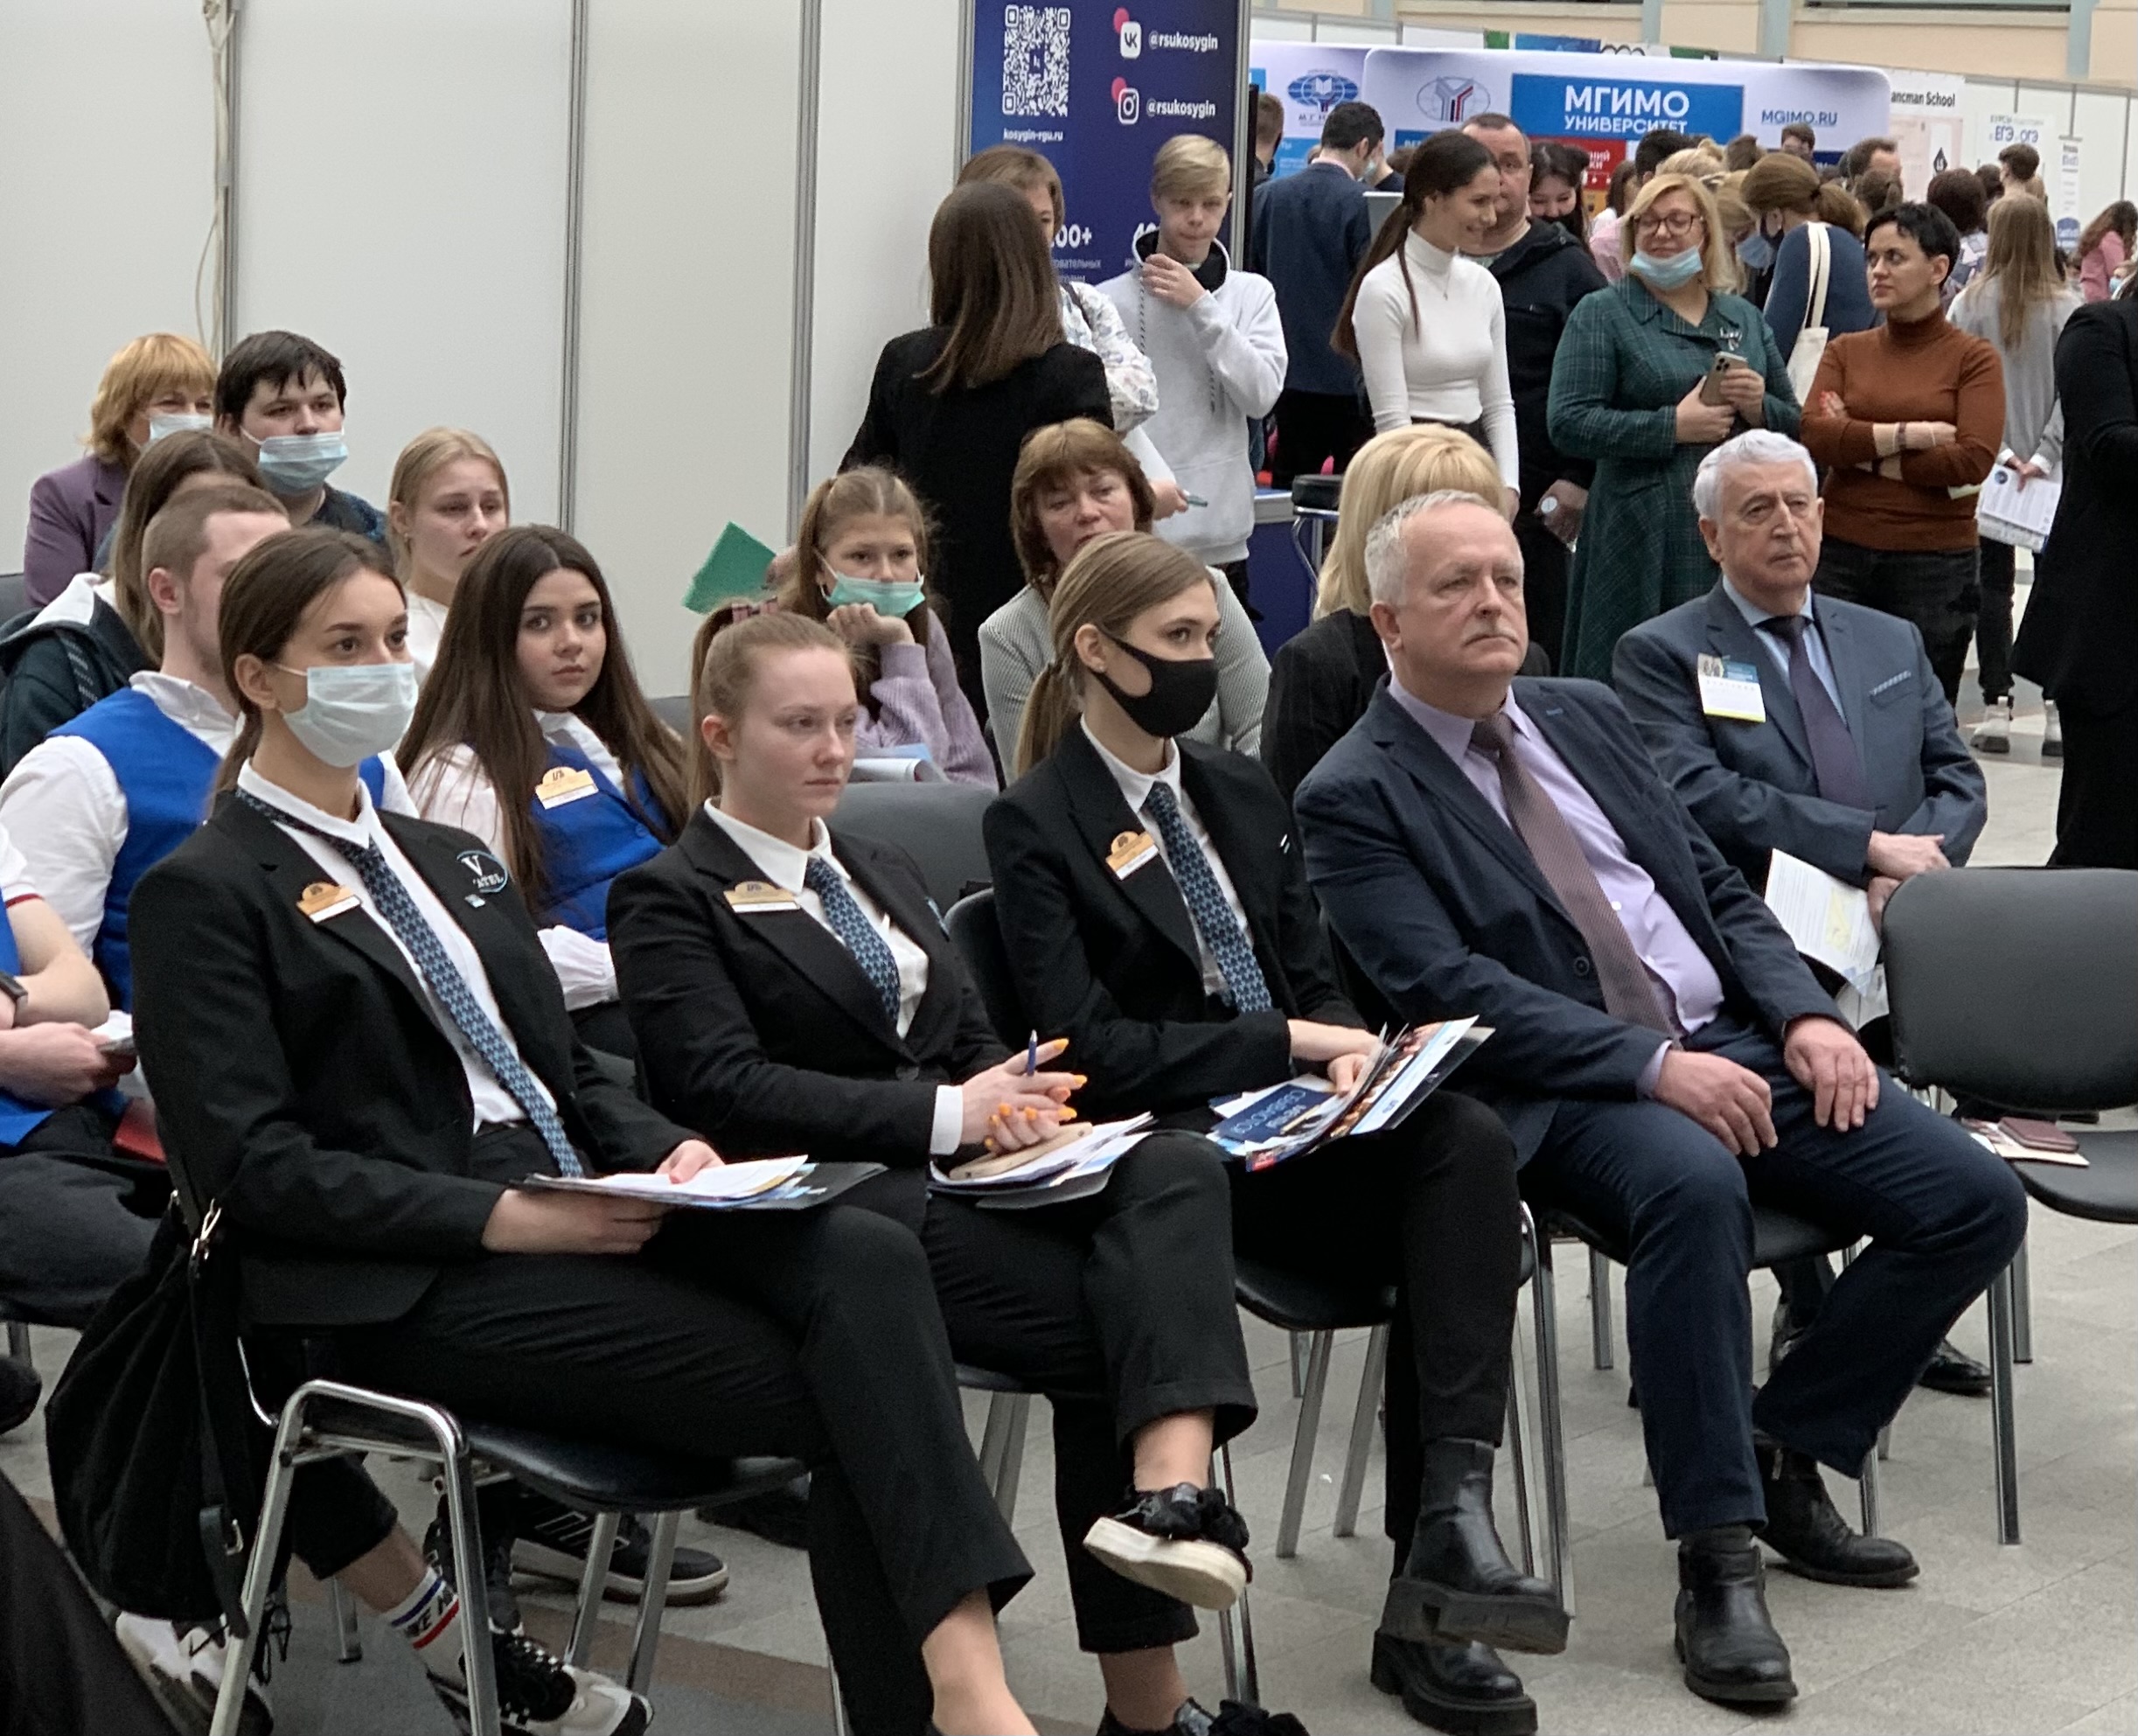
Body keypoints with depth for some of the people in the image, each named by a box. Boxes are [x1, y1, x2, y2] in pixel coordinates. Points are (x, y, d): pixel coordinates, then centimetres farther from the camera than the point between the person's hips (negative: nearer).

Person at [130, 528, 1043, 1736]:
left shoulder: (451, 862, 25)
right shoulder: (206, 897, 0)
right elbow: (251, 1169, -10)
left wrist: (669, 1151, 0)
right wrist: (502, 1218, -18)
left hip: (584, 1212, 6)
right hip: (414, 1285, -6)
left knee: (867, 1259, -26)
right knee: (839, 1398, -24)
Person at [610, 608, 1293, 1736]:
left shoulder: (884, 877, 28)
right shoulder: (670, 902, 5)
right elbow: (727, 1089, -10)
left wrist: (1013, 1100, -4)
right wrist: (946, 1115, -18)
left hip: (967, 1170, 6)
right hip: (835, 1206, -6)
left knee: (1175, 1170, -28)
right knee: (1108, 1313, -28)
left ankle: (1172, 1492, -49)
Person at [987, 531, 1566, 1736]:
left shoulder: (1244, 795, 21)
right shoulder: (1036, 827, 0)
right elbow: (1093, 1048, -9)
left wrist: (1351, 1048, -5)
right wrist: (1293, 1040, -13)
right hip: (1171, 1153, -5)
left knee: (1470, 1142, -29)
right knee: (1447, 1165, -33)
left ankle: (1451, 1518, -37)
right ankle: (1441, 1561, -30)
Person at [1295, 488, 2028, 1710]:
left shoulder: (1588, 718, 18)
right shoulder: (1356, 798, -2)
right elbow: (1449, 989, -14)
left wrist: (1803, 1014, -1)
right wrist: (1654, 1066, -24)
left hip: (1736, 1043, 7)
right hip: (1571, 1095, -7)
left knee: (1976, 1199, -9)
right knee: (1694, 1186, -39)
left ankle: (1782, 1454, 6)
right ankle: (1718, 1558, -30)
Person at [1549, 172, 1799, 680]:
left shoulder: (1744, 318, 17)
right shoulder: (1601, 315, 3)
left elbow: (1794, 425, 19)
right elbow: (1568, 424, -8)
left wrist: (1759, 406, -4)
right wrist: (1675, 426, -14)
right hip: (1644, 540, -4)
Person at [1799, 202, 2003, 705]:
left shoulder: (1974, 358, 2)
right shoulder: (1846, 351, 11)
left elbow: (1973, 460, -11)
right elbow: (1813, 436, -5)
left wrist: (1863, 449, -7)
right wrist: (1910, 434, -13)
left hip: (1935, 563, -2)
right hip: (1841, 553, 2)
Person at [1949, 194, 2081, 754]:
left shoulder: (1971, 303, -5)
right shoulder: (2067, 308, -7)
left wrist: (1994, 449, -6)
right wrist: (2045, 454, -10)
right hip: (2049, 471, 0)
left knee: (1993, 584, 6)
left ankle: (1996, 708, 3)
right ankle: (2059, 712, 5)